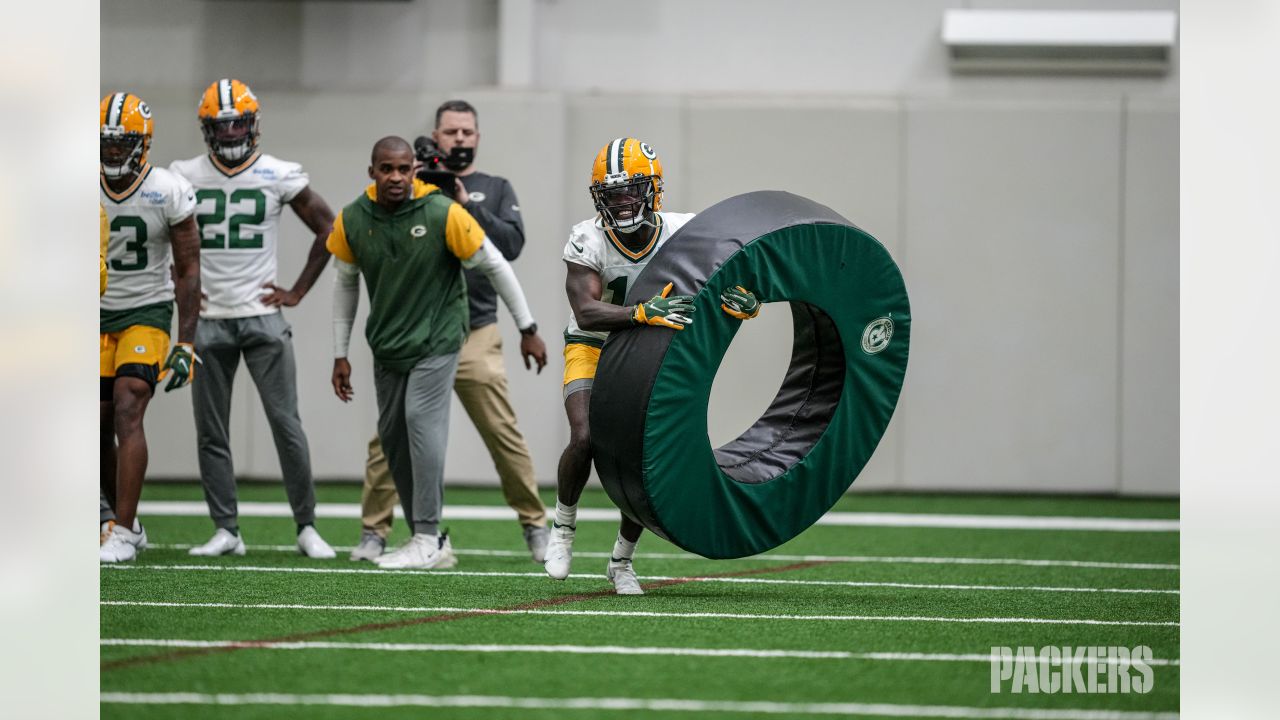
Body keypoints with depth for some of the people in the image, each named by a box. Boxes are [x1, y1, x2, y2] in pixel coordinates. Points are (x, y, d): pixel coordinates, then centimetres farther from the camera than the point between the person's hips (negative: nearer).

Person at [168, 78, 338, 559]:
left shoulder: (279, 177, -1)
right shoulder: (185, 176, 3)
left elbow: (327, 230, 6)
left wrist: (297, 292, 2)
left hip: (264, 318, -2)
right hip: (207, 321, 2)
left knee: (286, 424, -6)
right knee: (211, 433, 3)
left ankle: (307, 528, 1)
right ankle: (225, 531, 10)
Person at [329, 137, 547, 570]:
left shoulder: (441, 213, -17)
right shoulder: (352, 221, -5)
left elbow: (495, 266, -7)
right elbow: (346, 283, 11)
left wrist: (528, 330, -3)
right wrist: (340, 354, 12)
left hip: (437, 337, -5)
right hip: (387, 345, 5)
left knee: (421, 419, -20)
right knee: (392, 436, 4)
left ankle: (427, 541, -17)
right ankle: (429, 543, 13)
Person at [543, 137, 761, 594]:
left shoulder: (681, 234, -19)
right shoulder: (588, 243, -23)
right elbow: (586, 313, -37)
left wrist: (745, 302, -41)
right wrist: (645, 313, -53)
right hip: (594, 349, -2)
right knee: (585, 438, -24)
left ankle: (621, 561, 15)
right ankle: (563, 527, 5)